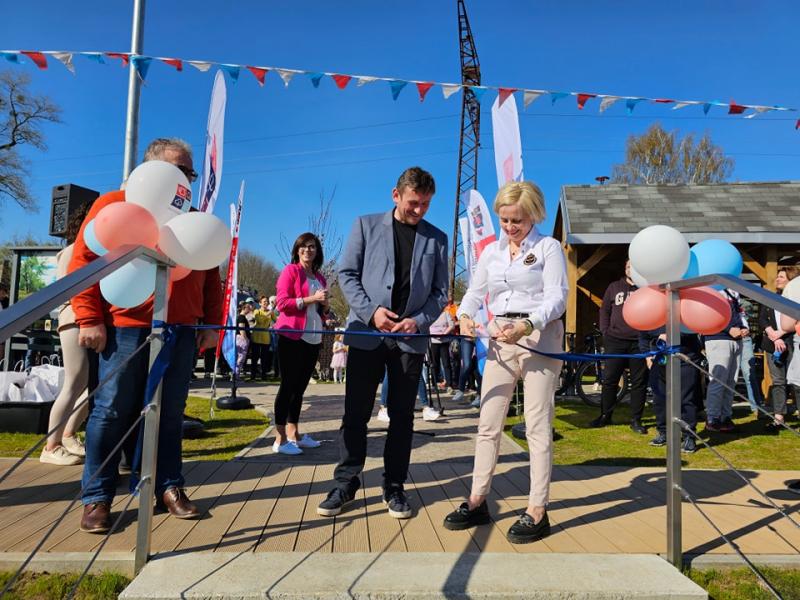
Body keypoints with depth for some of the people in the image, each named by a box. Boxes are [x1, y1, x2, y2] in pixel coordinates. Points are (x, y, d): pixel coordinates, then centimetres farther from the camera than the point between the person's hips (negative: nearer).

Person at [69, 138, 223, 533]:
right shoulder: (113, 205, 5)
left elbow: (211, 275, 16)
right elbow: (83, 260, -1)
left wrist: (211, 323, 8)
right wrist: (89, 318, -9)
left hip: (181, 331, 4)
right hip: (126, 327, -3)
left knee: (170, 414, 8)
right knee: (111, 412, 3)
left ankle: (169, 488, 19)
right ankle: (97, 497, 14)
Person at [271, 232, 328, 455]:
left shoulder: (320, 278, 18)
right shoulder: (290, 270, -2)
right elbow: (282, 302, -12)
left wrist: (324, 304, 3)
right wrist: (311, 299, -16)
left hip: (313, 338, 7)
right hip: (292, 336, -7)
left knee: (300, 386, 10)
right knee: (288, 385, -5)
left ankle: (294, 434, 17)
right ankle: (280, 439, -1)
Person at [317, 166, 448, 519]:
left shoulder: (436, 238, 10)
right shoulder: (366, 225, 7)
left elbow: (440, 291, 7)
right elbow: (347, 273, 2)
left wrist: (419, 320, -11)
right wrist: (371, 311, -11)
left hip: (411, 338, 1)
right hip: (366, 334, -1)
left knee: (402, 414, 8)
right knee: (355, 412, 3)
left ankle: (394, 487, 19)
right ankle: (346, 484, 16)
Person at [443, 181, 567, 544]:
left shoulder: (548, 247, -1)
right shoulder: (491, 252, 15)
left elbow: (557, 298, -11)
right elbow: (475, 292, 13)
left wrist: (525, 327, -26)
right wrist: (465, 316, -9)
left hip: (540, 337, -5)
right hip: (500, 340, 5)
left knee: (537, 425, -2)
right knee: (488, 423, 7)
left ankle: (537, 512, 7)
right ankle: (477, 501, 18)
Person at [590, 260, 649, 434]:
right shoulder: (614, 287, 13)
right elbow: (604, 310, 15)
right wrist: (605, 331, 4)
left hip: (639, 342, -1)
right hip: (615, 341, 1)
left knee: (639, 382, 4)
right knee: (609, 379, 3)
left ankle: (636, 420, 13)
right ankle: (605, 416, 16)